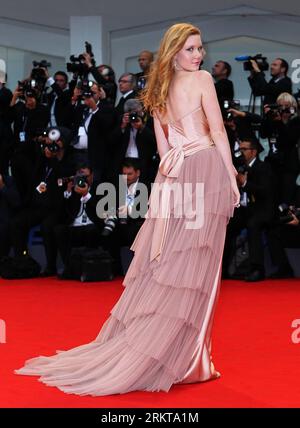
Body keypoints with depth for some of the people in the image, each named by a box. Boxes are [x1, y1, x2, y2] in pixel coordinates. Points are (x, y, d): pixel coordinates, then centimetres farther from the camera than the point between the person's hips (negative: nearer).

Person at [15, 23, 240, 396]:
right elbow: (218, 132, -8)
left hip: (173, 177, 6)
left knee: (163, 267, 9)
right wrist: (232, 178, -5)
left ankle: (124, 349, 12)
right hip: (206, 170, -6)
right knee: (193, 268, -5)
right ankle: (185, 360, -1)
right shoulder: (202, 79, -4)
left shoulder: (160, 90, 16)